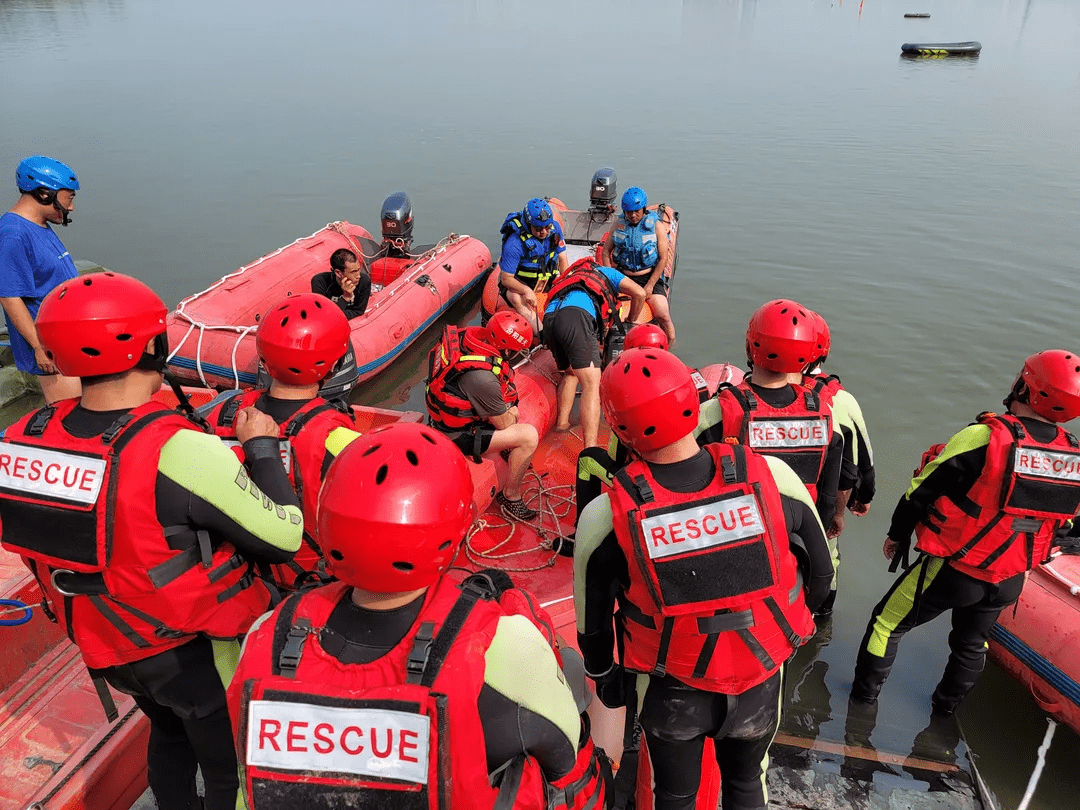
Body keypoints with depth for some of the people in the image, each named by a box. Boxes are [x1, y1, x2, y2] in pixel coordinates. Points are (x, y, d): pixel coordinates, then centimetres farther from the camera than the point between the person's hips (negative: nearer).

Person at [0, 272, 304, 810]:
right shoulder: (181, 452, -34)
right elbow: (285, 538, -25)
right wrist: (261, 447, -12)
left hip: (109, 651, 6)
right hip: (200, 652, -6)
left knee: (169, 733, 34)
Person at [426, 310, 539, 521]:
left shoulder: (469, 334, -12)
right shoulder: (482, 378, -36)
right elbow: (503, 423, -19)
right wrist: (512, 414, 3)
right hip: (457, 434, -9)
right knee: (529, 436, -14)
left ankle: (507, 447, 37)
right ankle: (510, 498, 2)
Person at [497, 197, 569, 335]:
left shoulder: (555, 228, -11)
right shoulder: (515, 243, -29)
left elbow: (562, 258, 0)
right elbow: (506, 278, -25)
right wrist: (526, 290, -44)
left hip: (547, 277, 7)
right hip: (518, 282, -7)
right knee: (517, 299, -39)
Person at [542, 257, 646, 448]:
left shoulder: (571, 275, 47)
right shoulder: (607, 272, 33)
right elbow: (639, 293, 19)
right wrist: (631, 321, 36)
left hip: (549, 318, 6)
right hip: (576, 315, -6)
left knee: (570, 373, 31)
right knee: (592, 384, -12)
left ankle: (561, 422, 21)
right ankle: (590, 450, -23)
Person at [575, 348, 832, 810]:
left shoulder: (606, 515, -25)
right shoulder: (771, 476, -22)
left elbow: (593, 615, -9)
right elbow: (819, 571, -5)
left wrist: (603, 676, 11)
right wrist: (788, 626, 15)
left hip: (671, 693, -1)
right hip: (760, 682, 2)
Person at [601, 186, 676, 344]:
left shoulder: (656, 225, -4)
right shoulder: (619, 224, 4)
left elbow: (663, 258, -5)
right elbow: (606, 251, 10)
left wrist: (650, 285, -13)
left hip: (650, 276, -3)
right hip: (623, 276, 3)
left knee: (662, 315, -22)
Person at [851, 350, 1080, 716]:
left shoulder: (985, 437, -25)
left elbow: (923, 491, -17)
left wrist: (897, 534, -1)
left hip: (951, 570, -6)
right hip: (1008, 581, 6)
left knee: (889, 622, 15)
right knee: (972, 643, 28)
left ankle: (865, 692, 29)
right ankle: (946, 705, 48)